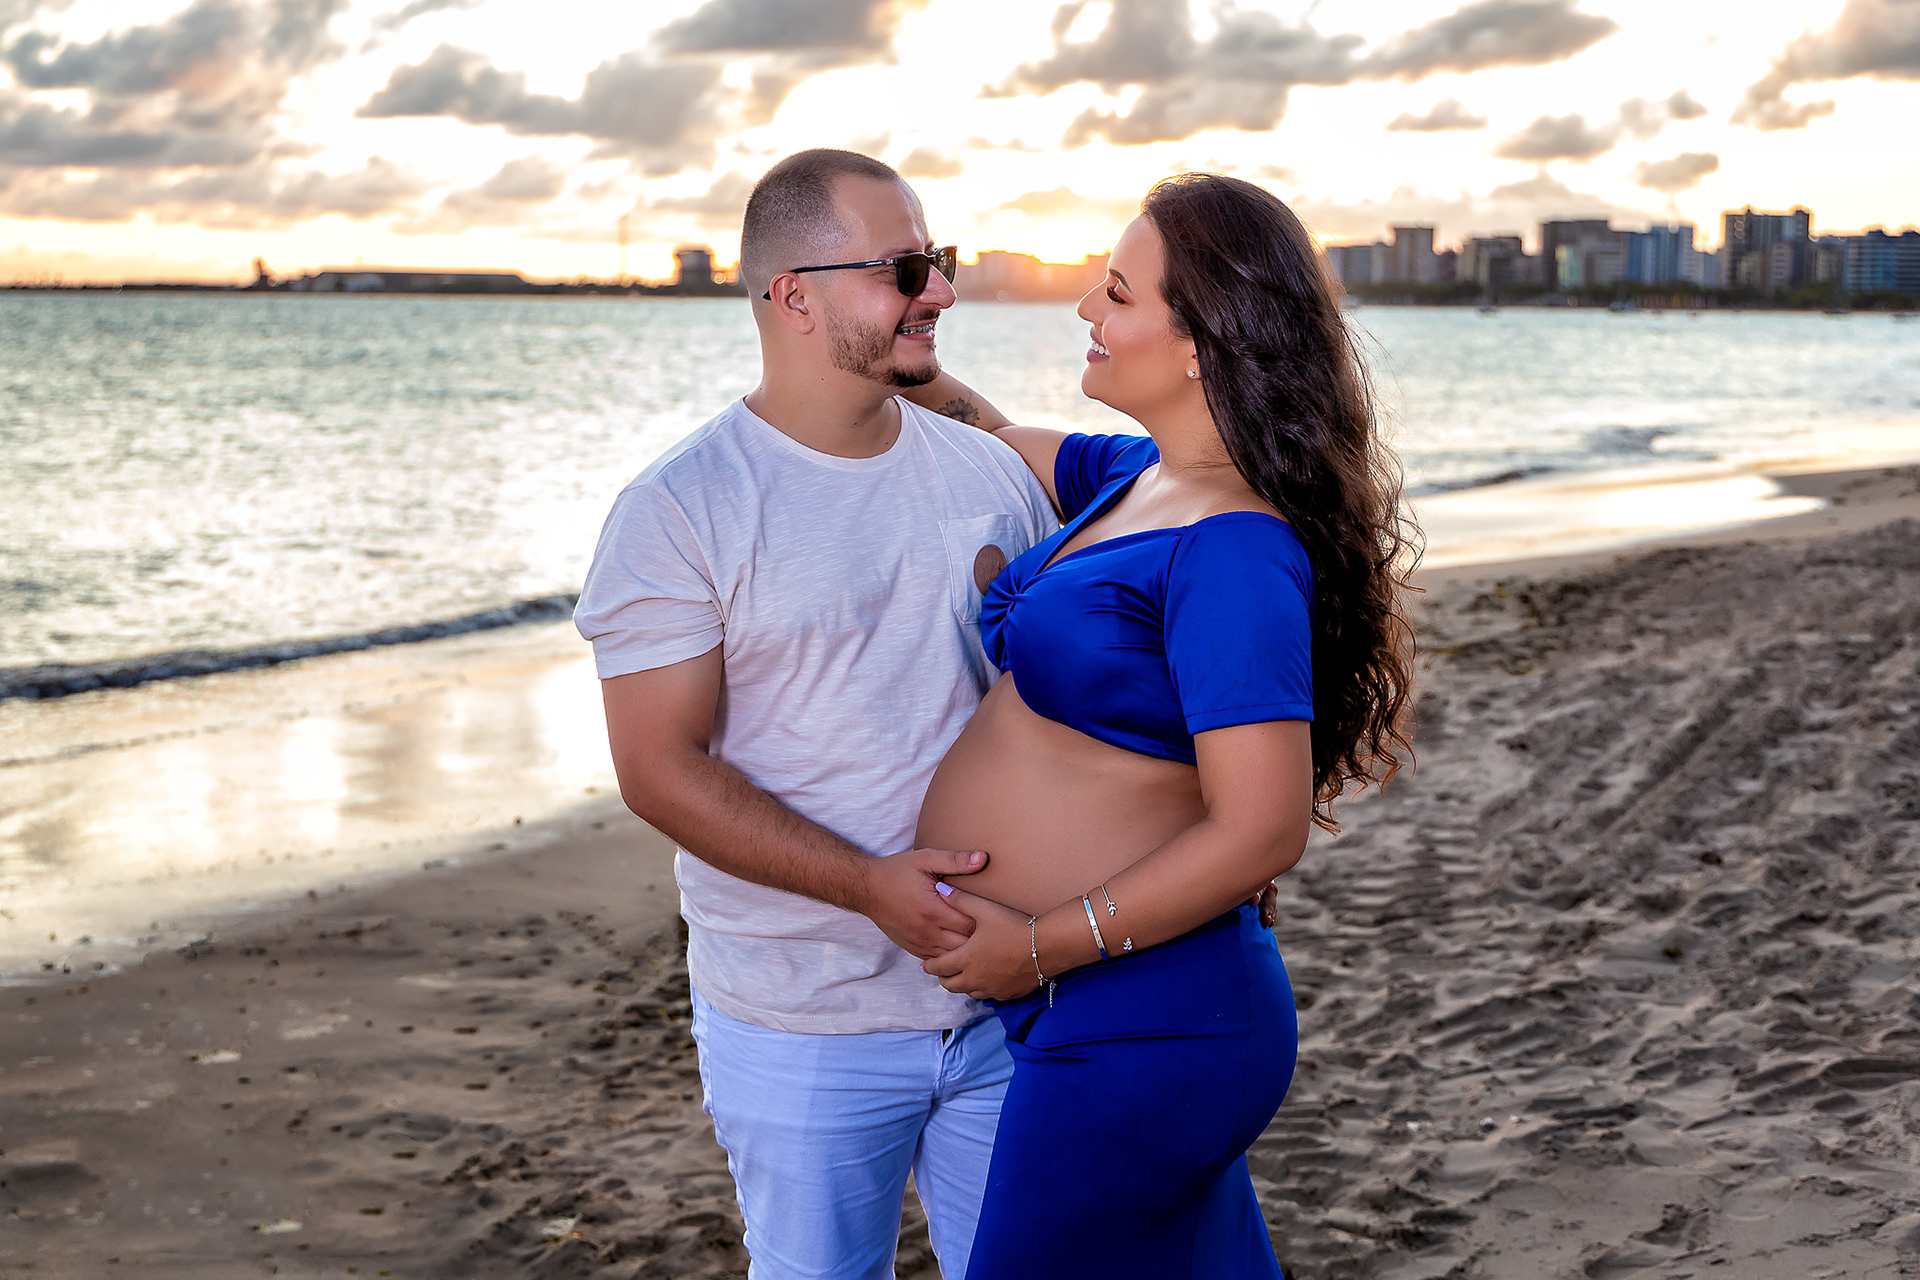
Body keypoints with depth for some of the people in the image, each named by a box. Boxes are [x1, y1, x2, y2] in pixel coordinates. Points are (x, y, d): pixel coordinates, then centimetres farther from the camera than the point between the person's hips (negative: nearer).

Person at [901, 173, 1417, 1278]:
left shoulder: (1236, 552, -22)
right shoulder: (1137, 477, 7)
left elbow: (1261, 831, -25)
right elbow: (998, 438, 27)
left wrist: (1044, 941, -18)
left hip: (1138, 1028, -9)